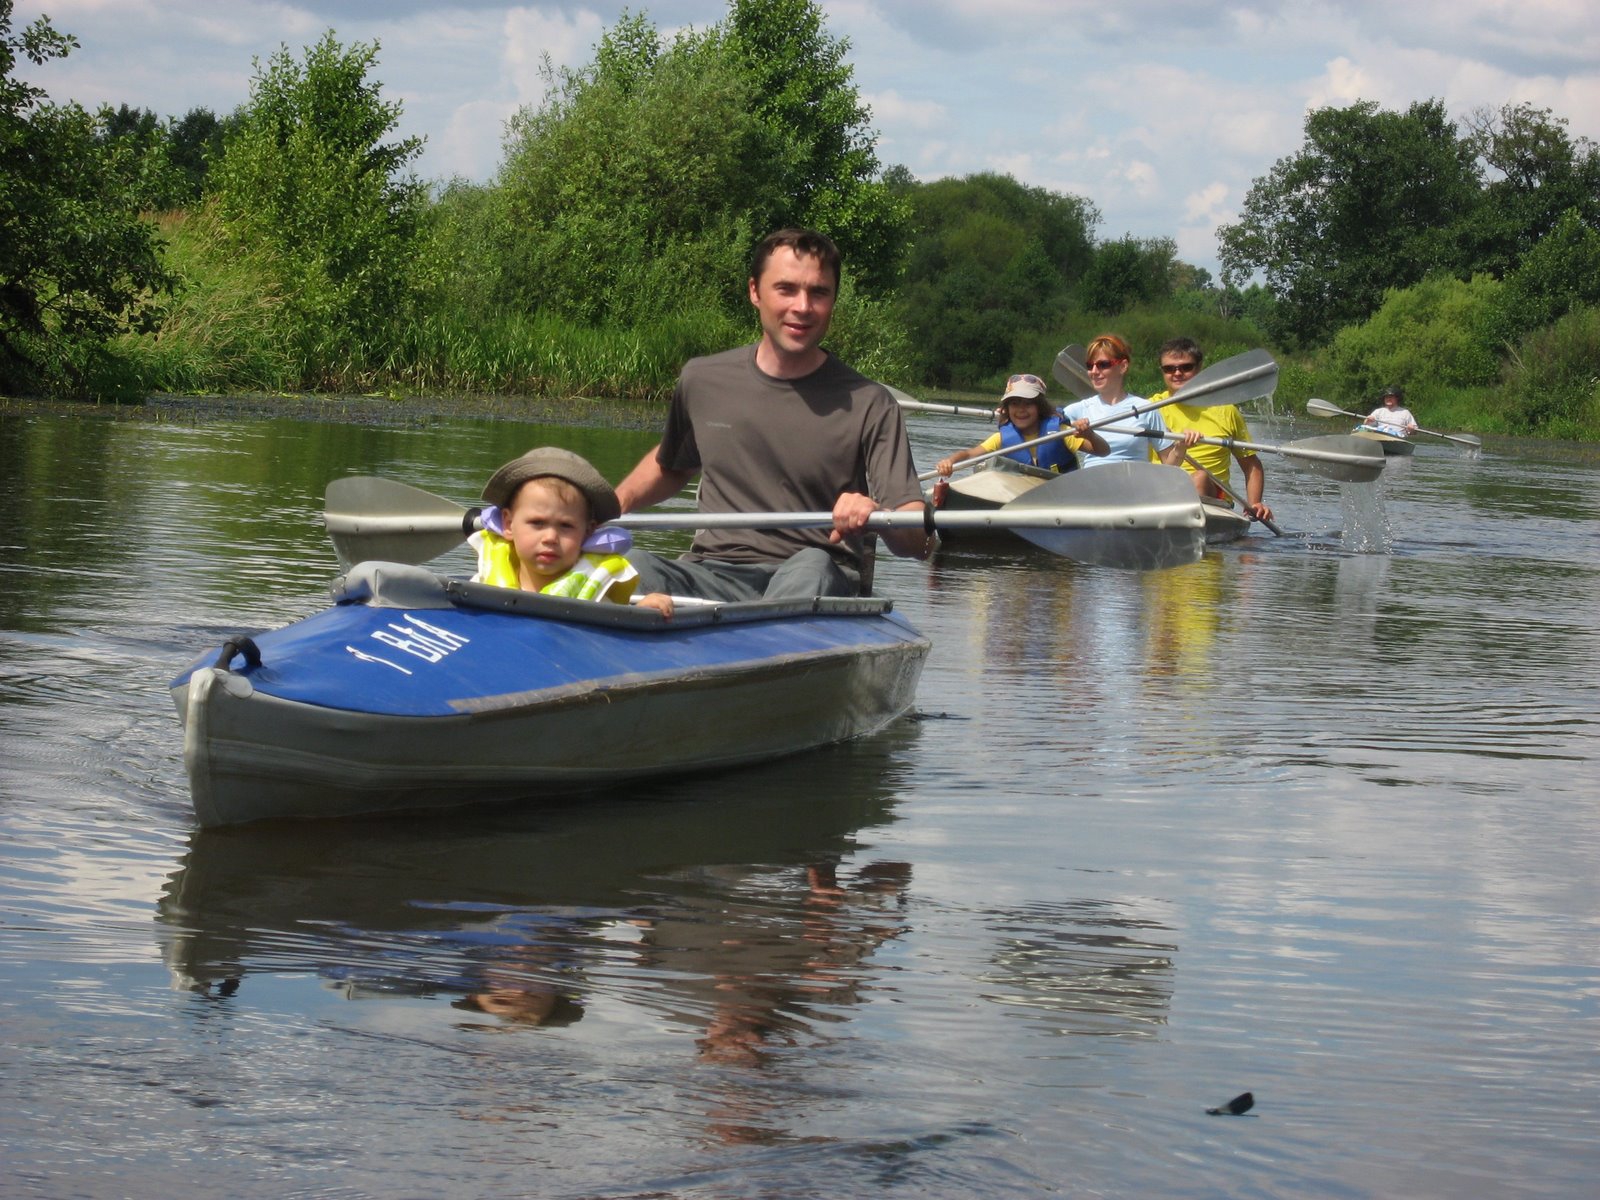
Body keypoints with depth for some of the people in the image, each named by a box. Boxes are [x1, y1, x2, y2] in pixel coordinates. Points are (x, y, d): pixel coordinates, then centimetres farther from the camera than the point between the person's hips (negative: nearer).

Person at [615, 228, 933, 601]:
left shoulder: (868, 404, 1)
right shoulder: (702, 380, 11)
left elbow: (920, 542, -6)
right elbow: (671, 467, 34)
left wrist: (877, 515, -29)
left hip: (814, 585, -2)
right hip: (712, 575, 2)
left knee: (813, 568, -40)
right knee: (629, 567, -32)